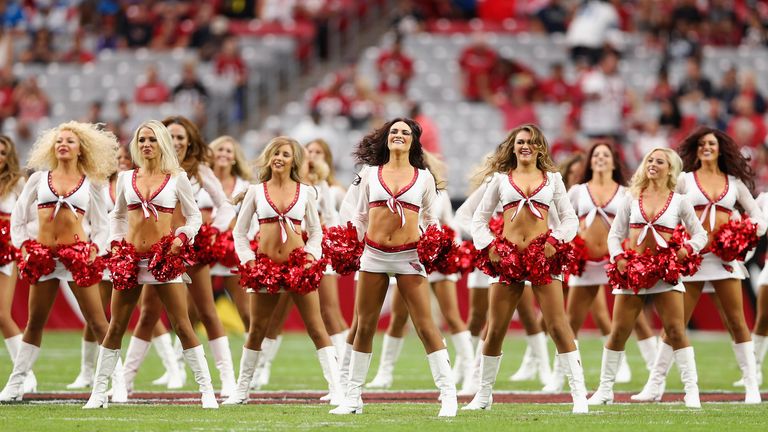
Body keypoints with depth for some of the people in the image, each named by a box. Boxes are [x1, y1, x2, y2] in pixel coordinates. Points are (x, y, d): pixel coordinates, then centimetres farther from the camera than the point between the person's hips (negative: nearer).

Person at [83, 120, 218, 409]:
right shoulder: (126, 178, 9)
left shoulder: (177, 178, 2)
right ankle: (98, 393, 10)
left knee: (182, 326, -5)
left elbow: (194, 215, 8)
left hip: (164, 258, -2)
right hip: (130, 257, 2)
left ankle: (207, 391, -3)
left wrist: (181, 238, -9)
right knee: (115, 327, 4)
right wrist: (116, 242, 6)